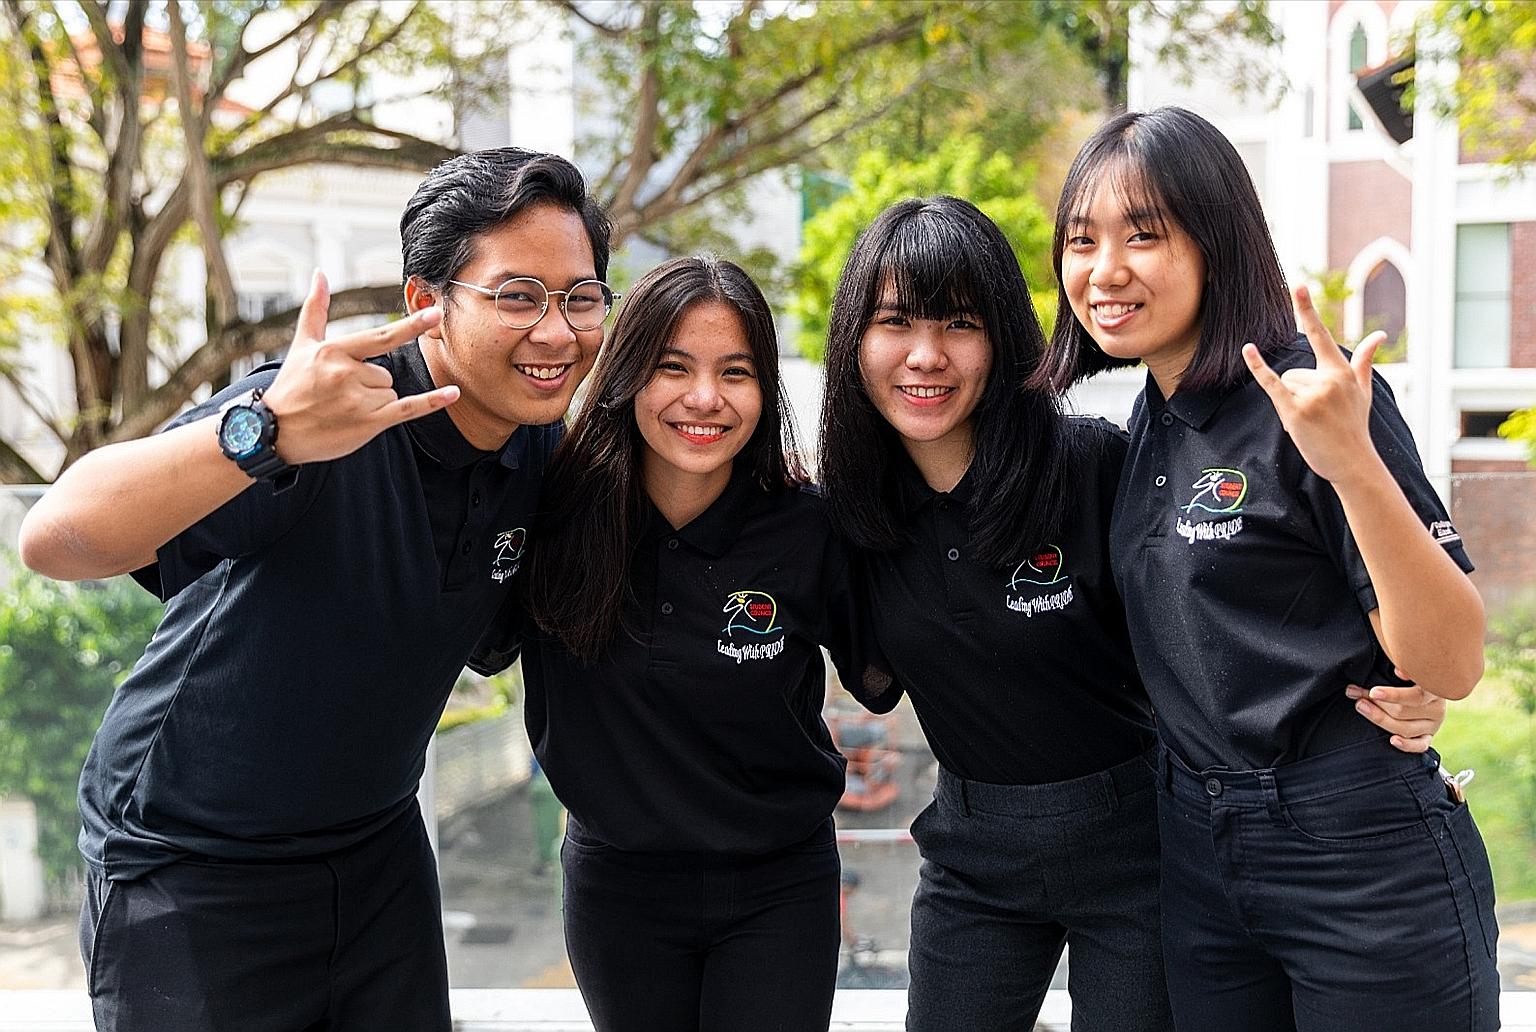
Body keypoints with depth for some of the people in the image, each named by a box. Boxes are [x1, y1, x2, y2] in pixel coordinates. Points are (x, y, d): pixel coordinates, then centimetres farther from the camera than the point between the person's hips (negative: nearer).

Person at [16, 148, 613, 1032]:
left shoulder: (546, 453, -5)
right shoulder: (332, 401, -26)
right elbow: (56, 543, -37)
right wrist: (266, 432, -55)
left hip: (380, 850, 6)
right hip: (191, 866, -5)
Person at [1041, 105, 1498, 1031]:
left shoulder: (1308, 394, -14)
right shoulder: (1152, 418, 7)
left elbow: (1450, 666, -20)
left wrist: (1353, 463, -31)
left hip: (1369, 868, -7)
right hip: (1198, 857, 7)